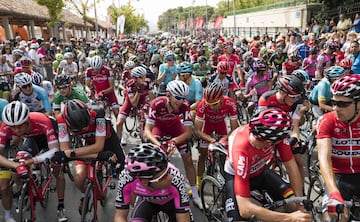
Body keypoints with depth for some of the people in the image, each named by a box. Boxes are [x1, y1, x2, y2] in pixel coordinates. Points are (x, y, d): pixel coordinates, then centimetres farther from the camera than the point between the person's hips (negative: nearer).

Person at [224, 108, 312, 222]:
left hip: (260, 171, 4)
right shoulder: (241, 150, -42)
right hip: (235, 175, -4)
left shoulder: (274, 133, -30)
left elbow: (291, 166, -16)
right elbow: (245, 209, -44)